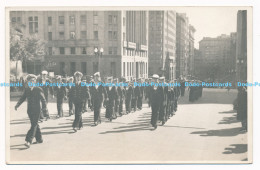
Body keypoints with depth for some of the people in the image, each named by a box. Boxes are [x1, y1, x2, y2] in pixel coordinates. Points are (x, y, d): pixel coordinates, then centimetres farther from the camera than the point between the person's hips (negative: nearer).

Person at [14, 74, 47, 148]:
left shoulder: (38, 89, -6)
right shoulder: (26, 90, 8)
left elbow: (43, 99, -11)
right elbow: (22, 98, 8)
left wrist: (44, 107, -26)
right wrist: (17, 105, -8)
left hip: (36, 110, -5)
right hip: (29, 110, 5)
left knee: (34, 125, -10)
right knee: (35, 125, 13)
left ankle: (29, 141, -15)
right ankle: (39, 139, 26)